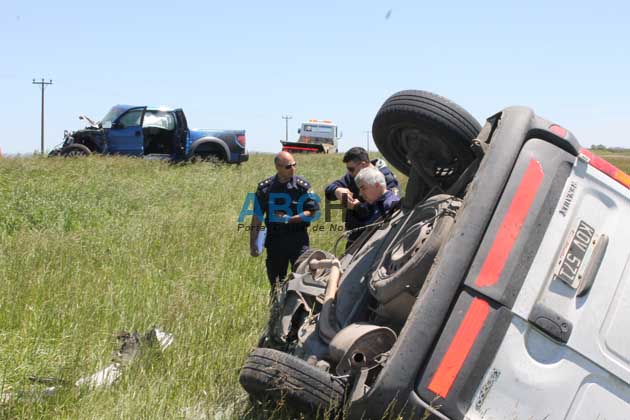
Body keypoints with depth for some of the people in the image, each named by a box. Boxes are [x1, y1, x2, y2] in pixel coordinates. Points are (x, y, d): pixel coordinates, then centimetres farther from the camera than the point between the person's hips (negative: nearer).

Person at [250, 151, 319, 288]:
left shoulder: (302, 185, -3)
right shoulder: (265, 187, 2)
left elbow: (312, 212, -2)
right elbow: (257, 217, 6)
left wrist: (289, 219, -13)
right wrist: (253, 244, 4)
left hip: (298, 238, -2)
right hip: (274, 240, 2)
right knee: (275, 283, 9)